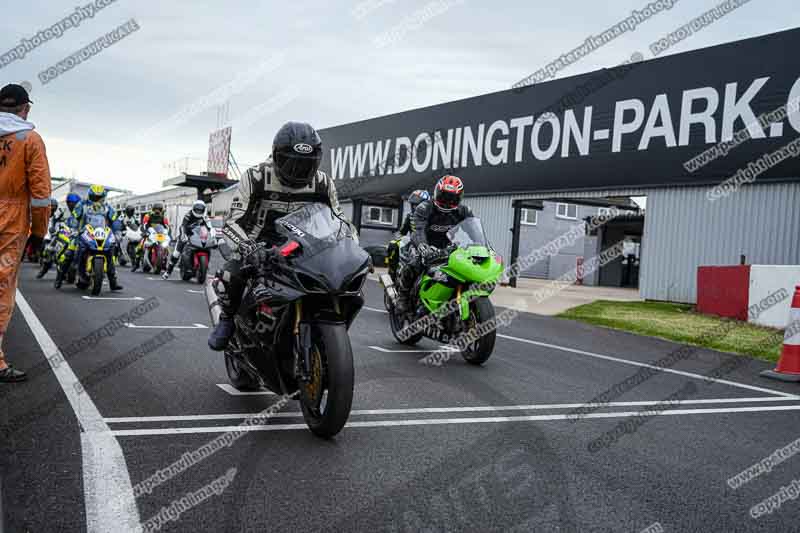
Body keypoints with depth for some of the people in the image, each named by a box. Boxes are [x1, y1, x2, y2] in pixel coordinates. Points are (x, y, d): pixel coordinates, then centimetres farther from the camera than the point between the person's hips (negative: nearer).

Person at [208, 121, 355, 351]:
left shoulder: (323, 183, -6)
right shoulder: (256, 178, -16)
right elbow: (232, 223, -20)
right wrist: (247, 247, -42)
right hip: (260, 246, -3)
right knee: (230, 275, -30)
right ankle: (228, 319, 3)